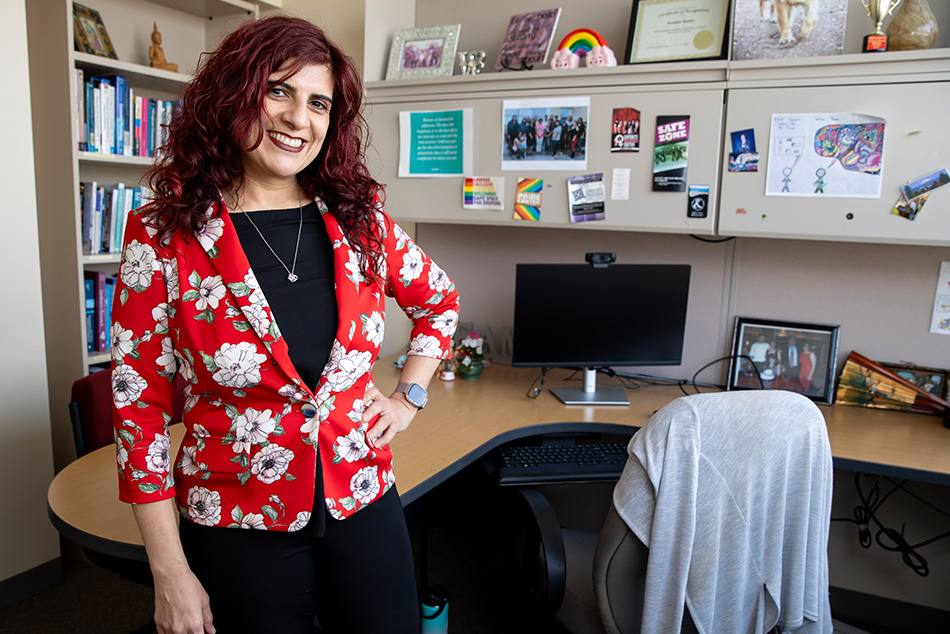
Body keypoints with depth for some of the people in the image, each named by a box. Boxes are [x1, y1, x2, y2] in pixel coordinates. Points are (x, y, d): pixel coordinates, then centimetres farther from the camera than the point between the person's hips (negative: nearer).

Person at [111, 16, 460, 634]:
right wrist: (171, 575, -6)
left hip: (364, 507, 3)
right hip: (241, 530, -2)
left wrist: (409, 396, 4)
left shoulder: (359, 220, -3)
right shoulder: (164, 234, -10)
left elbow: (440, 300, 14)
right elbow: (140, 405, -7)